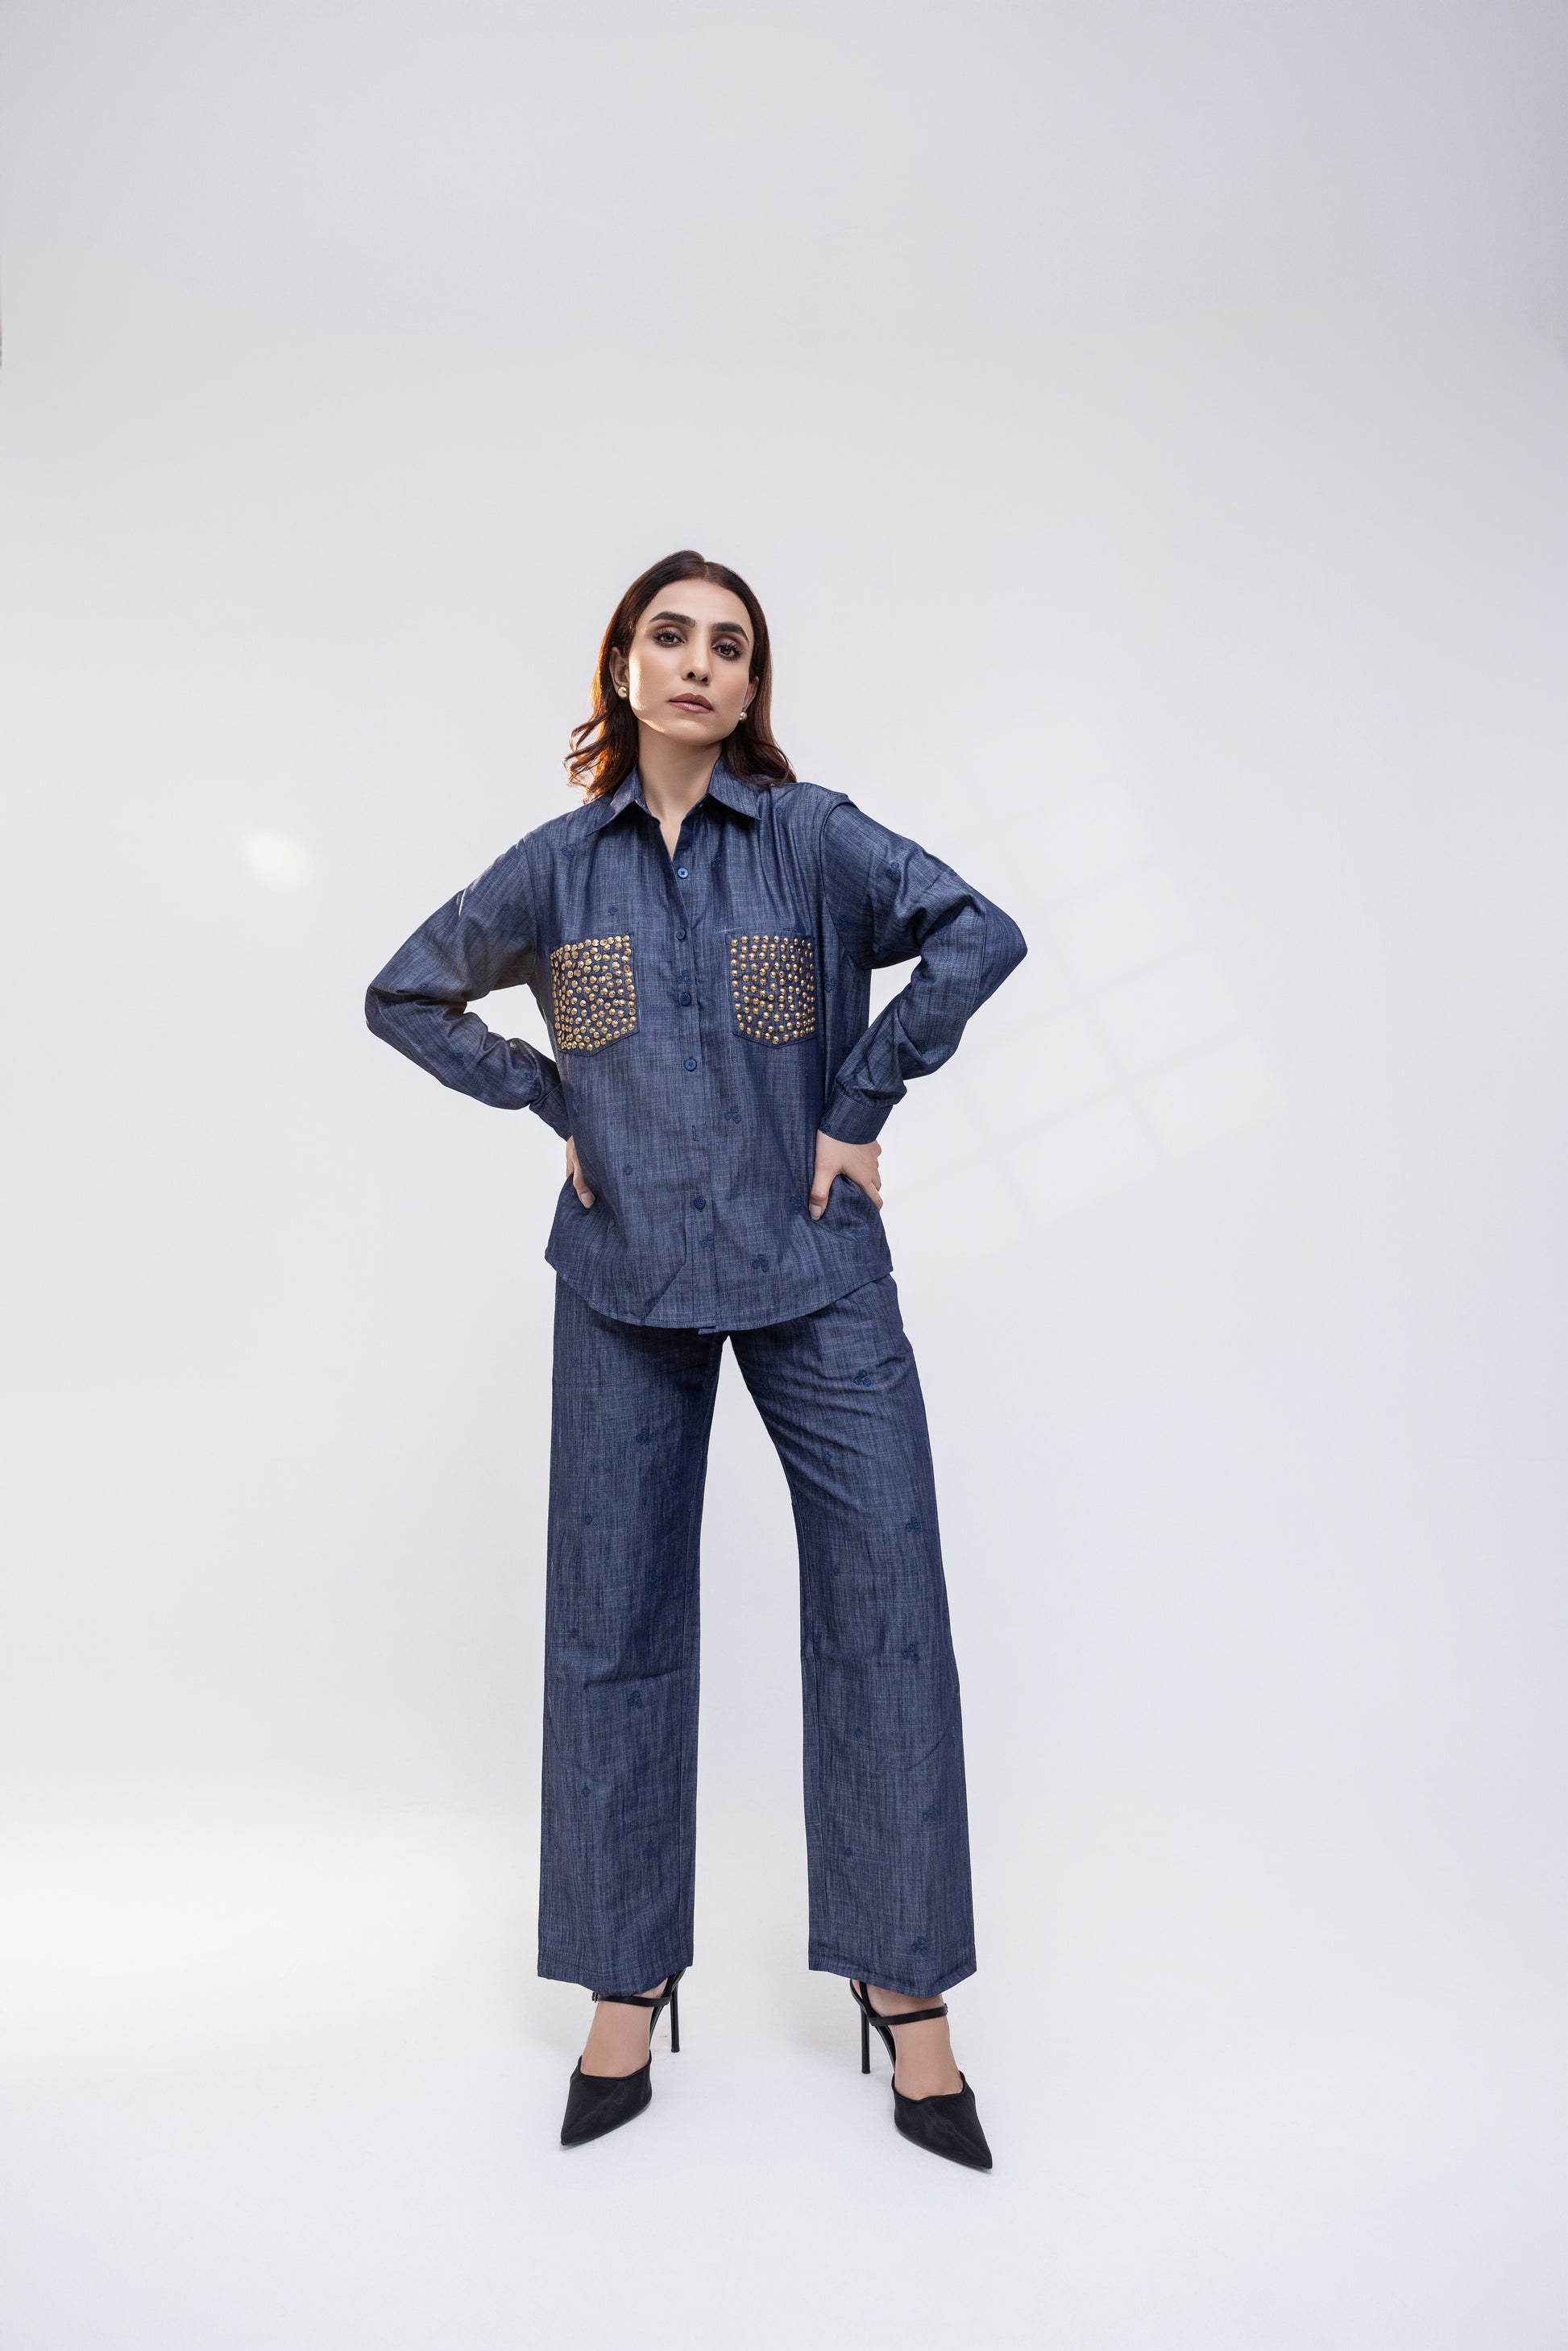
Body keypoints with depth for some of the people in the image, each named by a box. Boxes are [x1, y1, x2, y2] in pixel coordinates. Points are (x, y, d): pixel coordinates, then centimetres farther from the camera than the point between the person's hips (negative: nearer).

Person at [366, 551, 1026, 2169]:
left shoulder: (810, 834, -1)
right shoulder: (559, 864, 5)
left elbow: (979, 933, -10)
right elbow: (406, 996, 14)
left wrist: (859, 1104, -11)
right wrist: (552, 1107, 4)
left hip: (814, 1272, -1)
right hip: (626, 1285, 2)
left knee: (884, 1610, -1)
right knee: (612, 1627, 7)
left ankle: (904, 1989, 18)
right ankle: (626, 1989, 26)